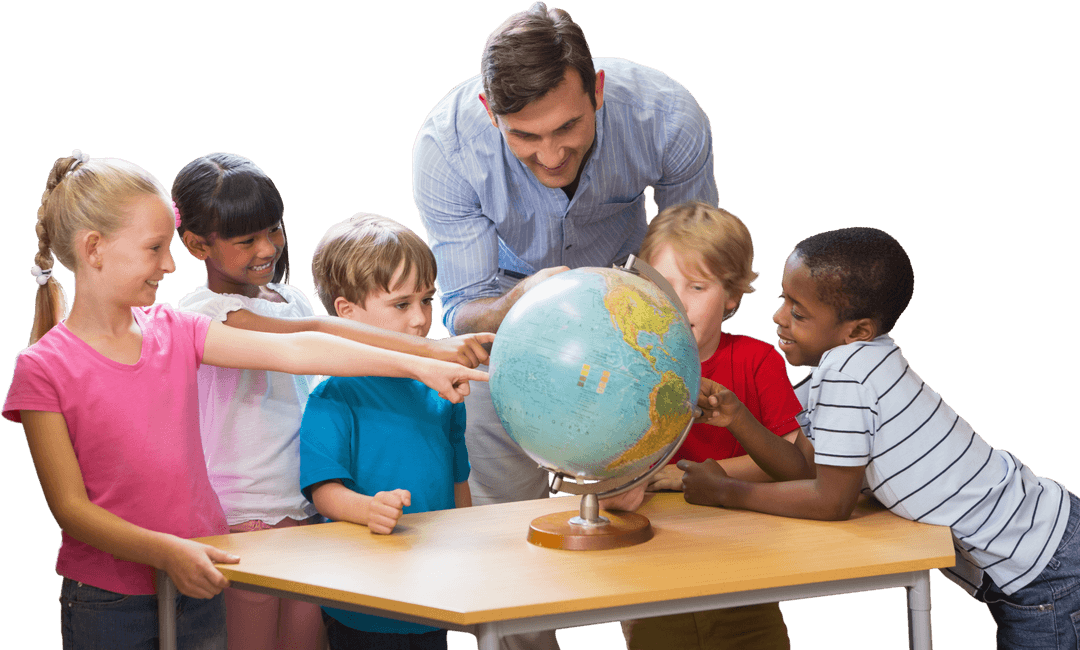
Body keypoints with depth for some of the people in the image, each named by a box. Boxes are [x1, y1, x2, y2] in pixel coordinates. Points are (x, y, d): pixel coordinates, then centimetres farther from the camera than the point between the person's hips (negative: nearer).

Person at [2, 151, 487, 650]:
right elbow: (71, 507, -13)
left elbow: (294, 350, -2)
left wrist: (418, 364, -7)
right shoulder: (44, 369, -10)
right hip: (109, 607, -4)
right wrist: (166, 552, -26)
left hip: (196, 591, 4)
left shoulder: (173, 332, 4)